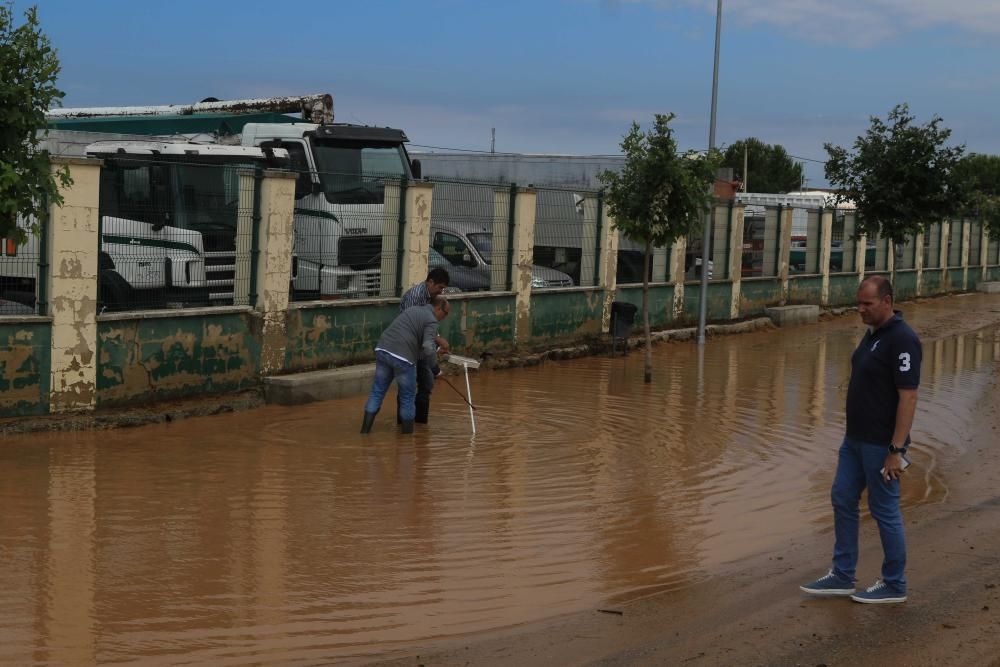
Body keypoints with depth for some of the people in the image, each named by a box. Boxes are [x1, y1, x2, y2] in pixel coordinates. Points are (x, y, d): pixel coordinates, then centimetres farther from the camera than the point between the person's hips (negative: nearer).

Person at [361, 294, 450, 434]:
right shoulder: (431, 321, -1)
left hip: (382, 350, 7)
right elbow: (428, 349, -16)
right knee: (408, 398, 10)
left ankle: (365, 429, 14)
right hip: (402, 358, -7)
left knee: (377, 392, 15)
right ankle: (407, 434, 19)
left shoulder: (413, 309, 23)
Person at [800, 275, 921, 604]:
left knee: (885, 511, 2)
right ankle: (842, 576, 22)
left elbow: (908, 396, -22)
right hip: (856, 438, 10)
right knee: (843, 500, 12)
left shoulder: (902, 339, -20)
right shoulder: (872, 334, 10)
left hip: (881, 445, -10)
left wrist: (896, 450, -23)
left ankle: (894, 585, 16)